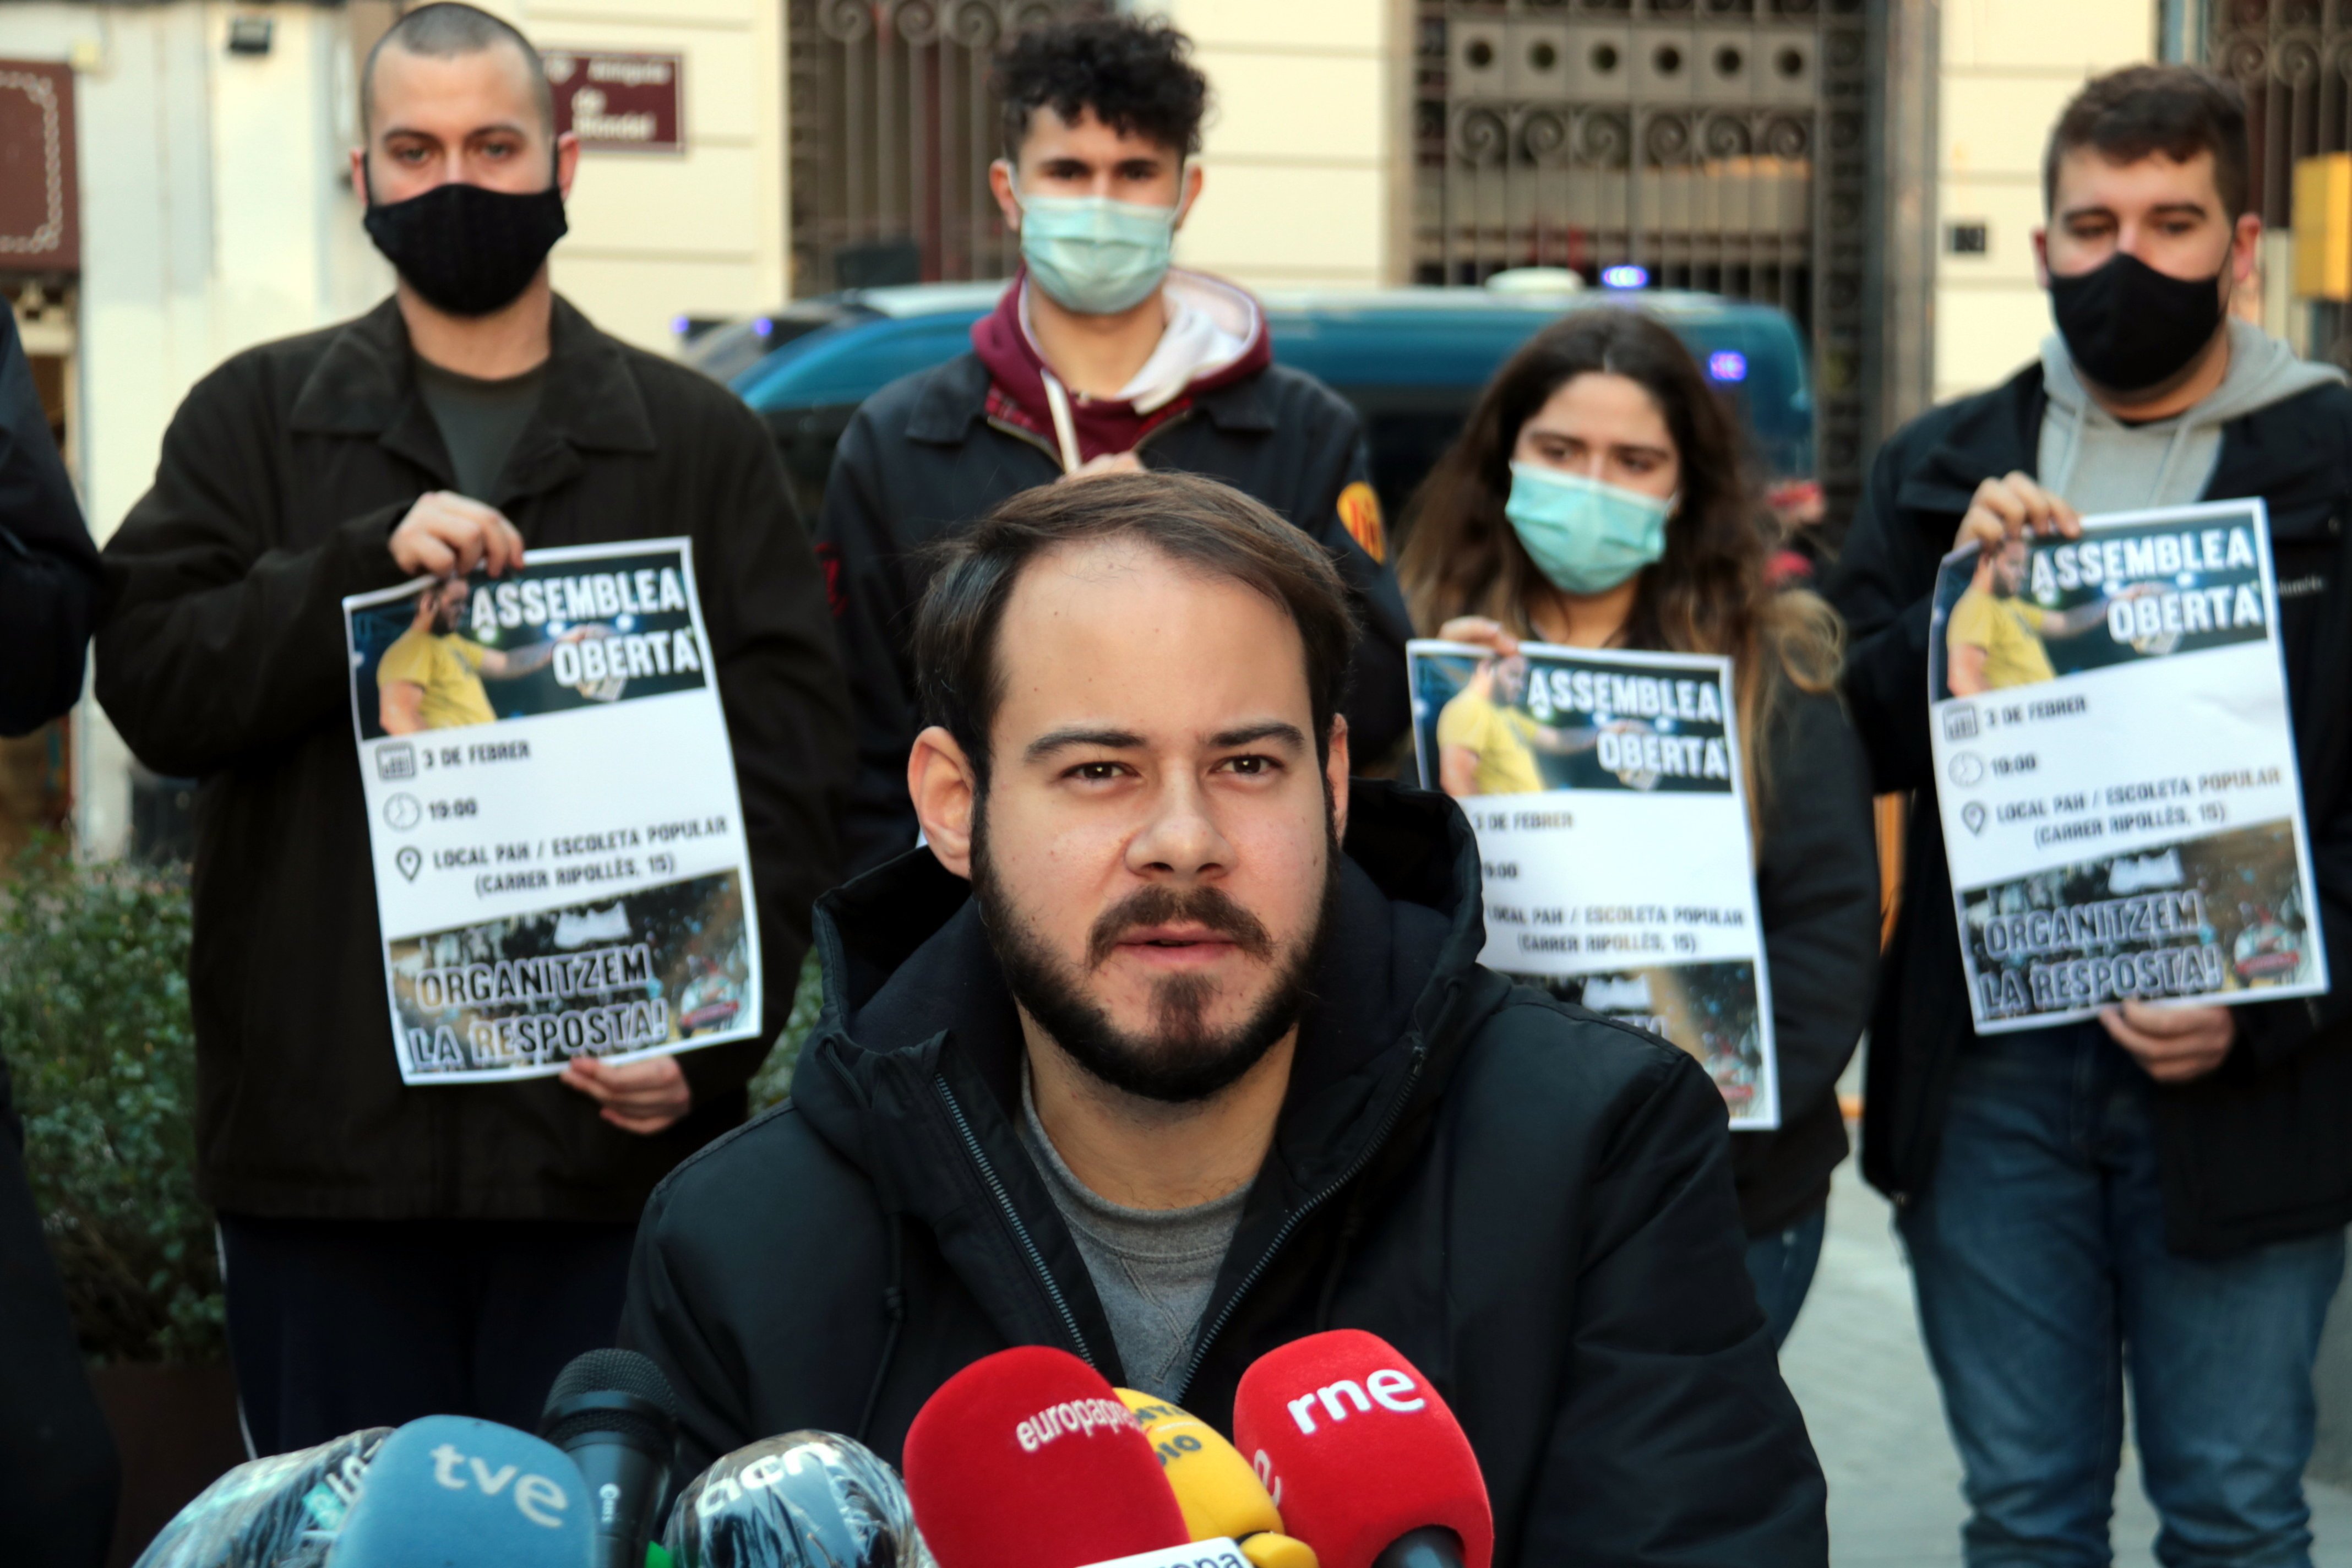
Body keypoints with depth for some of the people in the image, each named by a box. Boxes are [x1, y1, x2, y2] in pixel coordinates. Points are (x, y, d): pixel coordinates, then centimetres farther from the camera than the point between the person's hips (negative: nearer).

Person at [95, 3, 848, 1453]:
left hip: (614, 1131, -1)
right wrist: (367, 563, -16)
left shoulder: (700, 440, 9)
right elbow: (150, 682, 0)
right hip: (321, 1136, 1)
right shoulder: (254, 419, 12)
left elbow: (789, 763, 2)